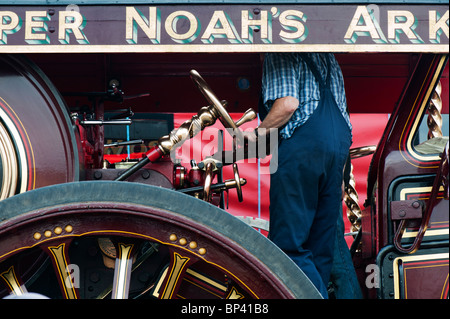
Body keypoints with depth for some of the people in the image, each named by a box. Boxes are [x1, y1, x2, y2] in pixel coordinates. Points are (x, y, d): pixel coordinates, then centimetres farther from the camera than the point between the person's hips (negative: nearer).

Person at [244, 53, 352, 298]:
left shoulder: (279, 54, -2)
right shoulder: (327, 57, 24)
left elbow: (288, 103, -16)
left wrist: (259, 132, -2)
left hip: (303, 142, -8)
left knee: (286, 243, -7)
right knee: (321, 243, 11)